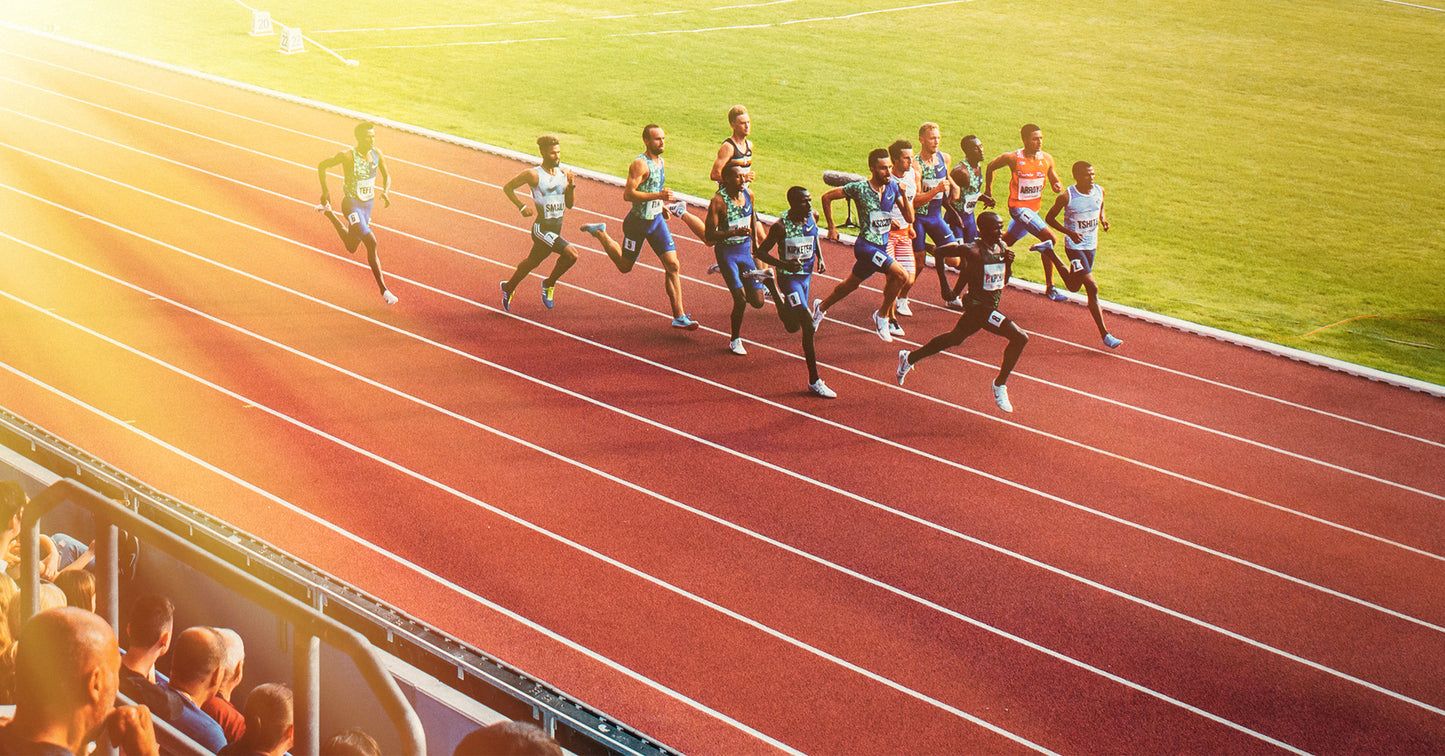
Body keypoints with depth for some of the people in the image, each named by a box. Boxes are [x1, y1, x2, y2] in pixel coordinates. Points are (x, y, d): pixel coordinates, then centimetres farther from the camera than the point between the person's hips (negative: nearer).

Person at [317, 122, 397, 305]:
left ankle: (328, 213, 48)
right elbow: (322, 166, -10)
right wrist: (325, 191, -10)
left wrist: (386, 191, -11)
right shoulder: (348, 156, -22)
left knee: (351, 247, 25)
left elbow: (386, 175, 9)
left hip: (368, 205, 7)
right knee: (371, 243, -22)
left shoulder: (377, 153, -6)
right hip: (351, 205, -7)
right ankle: (383, 290, -16)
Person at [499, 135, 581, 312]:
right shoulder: (533, 175, -12)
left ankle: (509, 287, 41)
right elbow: (507, 187, -2)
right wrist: (521, 206, -9)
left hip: (556, 229, 7)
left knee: (532, 262, 21)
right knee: (571, 254, -21)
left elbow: (569, 205, 11)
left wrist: (571, 187, -6)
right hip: (542, 228, -7)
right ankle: (549, 283, 0)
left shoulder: (563, 174, 7)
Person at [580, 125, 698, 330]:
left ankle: (679, 316, -2)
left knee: (673, 265, -4)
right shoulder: (640, 163, -21)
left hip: (657, 220, 7)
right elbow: (628, 194, -27)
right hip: (638, 222, -7)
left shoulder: (660, 161, 7)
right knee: (625, 266, 12)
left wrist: (663, 206, 13)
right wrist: (658, 195, -31)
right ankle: (600, 233, 35)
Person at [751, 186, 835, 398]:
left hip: (807, 275, 7)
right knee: (809, 326, -17)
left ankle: (770, 284, 46)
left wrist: (820, 257, 4)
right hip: (789, 277, -7)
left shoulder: (812, 216, -3)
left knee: (793, 327, 23)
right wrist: (785, 265, -28)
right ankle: (814, 381, -9)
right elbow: (760, 252, -15)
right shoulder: (781, 227, -22)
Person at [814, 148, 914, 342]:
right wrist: (831, 227, -2)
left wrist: (904, 195, -16)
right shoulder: (860, 188, -16)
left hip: (882, 247, 7)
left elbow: (910, 218, -2)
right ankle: (881, 317, -4)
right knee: (900, 275, -22)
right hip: (866, 246, -7)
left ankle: (821, 307, 47)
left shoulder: (893, 187, -1)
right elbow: (827, 197, -5)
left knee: (850, 285, 23)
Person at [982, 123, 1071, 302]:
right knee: (1049, 238, -18)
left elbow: (1055, 182, 9)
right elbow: (991, 167, 4)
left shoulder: (1047, 159, -1)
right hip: (1018, 207, -6)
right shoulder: (1012, 158, -14)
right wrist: (988, 193, 7)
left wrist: (1058, 186, -15)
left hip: (1034, 209, 6)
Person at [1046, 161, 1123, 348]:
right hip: (1074, 247, -7)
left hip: (1091, 246, 7)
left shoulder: (1099, 191, -3)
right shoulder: (1066, 197, -19)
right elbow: (1049, 218, -8)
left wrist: (1103, 219, -4)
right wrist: (1070, 232, -23)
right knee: (1092, 288, -15)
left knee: (1074, 287, 23)